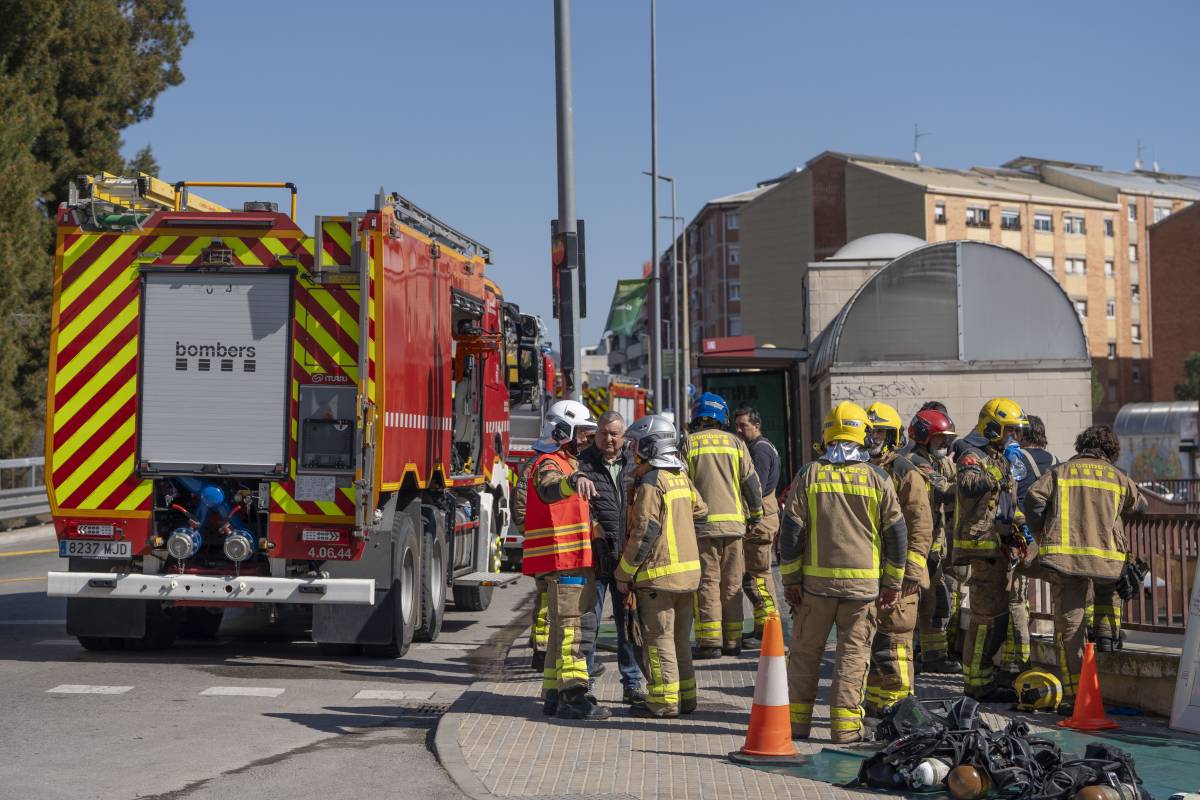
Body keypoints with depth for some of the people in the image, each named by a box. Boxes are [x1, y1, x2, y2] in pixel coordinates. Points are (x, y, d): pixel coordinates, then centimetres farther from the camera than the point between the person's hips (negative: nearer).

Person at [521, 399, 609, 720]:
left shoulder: (565, 463, 23)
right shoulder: (549, 464, -12)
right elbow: (550, 488, -38)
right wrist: (575, 480, -57)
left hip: (571, 559, 11)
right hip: (565, 561, -11)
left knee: (564, 629, 15)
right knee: (575, 626, -13)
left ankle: (555, 694, 21)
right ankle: (573, 696, -14)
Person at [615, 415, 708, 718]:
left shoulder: (651, 482, -15)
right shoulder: (682, 477, 11)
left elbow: (644, 532, -17)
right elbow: (700, 513, 23)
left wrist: (624, 572, -10)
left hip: (658, 572, -8)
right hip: (688, 568, 8)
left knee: (658, 638, -1)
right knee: (680, 637, 15)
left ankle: (664, 701, 1)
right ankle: (685, 696, 21)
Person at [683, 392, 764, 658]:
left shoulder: (689, 444, 0)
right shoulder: (735, 443, 7)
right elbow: (751, 482, 7)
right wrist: (756, 514, 19)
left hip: (702, 523, -2)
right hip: (733, 522, 3)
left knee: (707, 582, 0)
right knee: (732, 583, 10)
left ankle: (710, 641, -5)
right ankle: (732, 641, 12)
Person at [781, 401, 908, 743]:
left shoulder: (809, 476, 0)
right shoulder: (878, 478, 0)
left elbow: (790, 531, -1)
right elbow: (897, 534, 3)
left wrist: (790, 579, 6)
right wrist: (893, 583, 11)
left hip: (816, 580, 1)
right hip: (864, 582, 0)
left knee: (805, 650, 11)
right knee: (854, 651, 6)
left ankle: (797, 719, 13)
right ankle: (845, 723, 3)